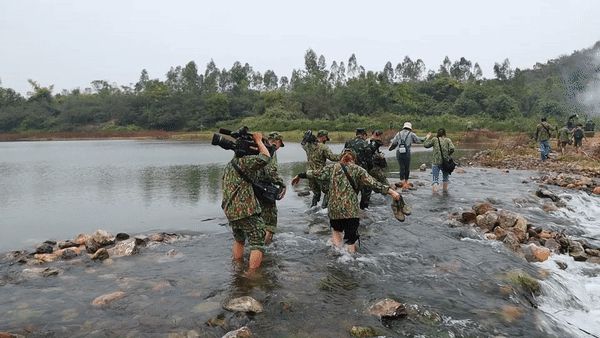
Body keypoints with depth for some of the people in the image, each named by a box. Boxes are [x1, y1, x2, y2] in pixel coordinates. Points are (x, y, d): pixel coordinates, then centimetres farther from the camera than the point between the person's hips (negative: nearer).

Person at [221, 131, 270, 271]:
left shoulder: (229, 165, 18)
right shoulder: (243, 161, -11)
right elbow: (265, 157, -18)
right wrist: (259, 141, -5)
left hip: (230, 212, 9)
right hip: (247, 211, -9)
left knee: (239, 240, 25)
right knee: (257, 244, -3)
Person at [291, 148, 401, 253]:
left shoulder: (332, 167, 7)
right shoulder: (358, 170, 2)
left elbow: (316, 173, 14)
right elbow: (373, 184, -7)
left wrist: (300, 175, 27)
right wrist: (390, 191, -9)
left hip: (334, 209, 2)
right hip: (352, 211, -2)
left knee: (336, 230, 26)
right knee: (351, 240, 8)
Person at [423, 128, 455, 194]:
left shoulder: (434, 140, -1)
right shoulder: (448, 140, 1)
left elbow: (425, 145, 1)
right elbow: (452, 149, -11)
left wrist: (427, 138, 15)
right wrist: (448, 155, 6)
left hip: (436, 162, -2)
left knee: (435, 177, -1)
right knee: (445, 176, 24)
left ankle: (434, 190, -14)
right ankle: (445, 189, 36)